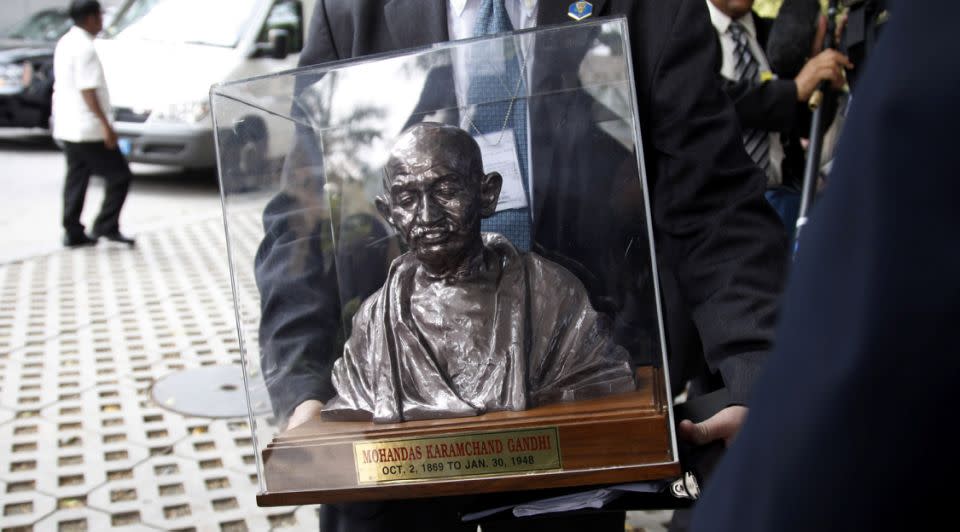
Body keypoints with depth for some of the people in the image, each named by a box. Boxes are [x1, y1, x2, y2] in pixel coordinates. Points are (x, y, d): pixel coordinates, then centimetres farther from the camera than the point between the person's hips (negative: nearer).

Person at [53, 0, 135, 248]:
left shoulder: (64, 43, 14)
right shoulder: (85, 48, -17)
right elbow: (87, 90, -21)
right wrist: (106, 124, -21)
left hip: (67, 127, 10)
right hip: (88, 128, -10)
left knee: (76, 177, 13)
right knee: (120, 175, -2)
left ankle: (73, 232, 15)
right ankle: (106, 226, -2)